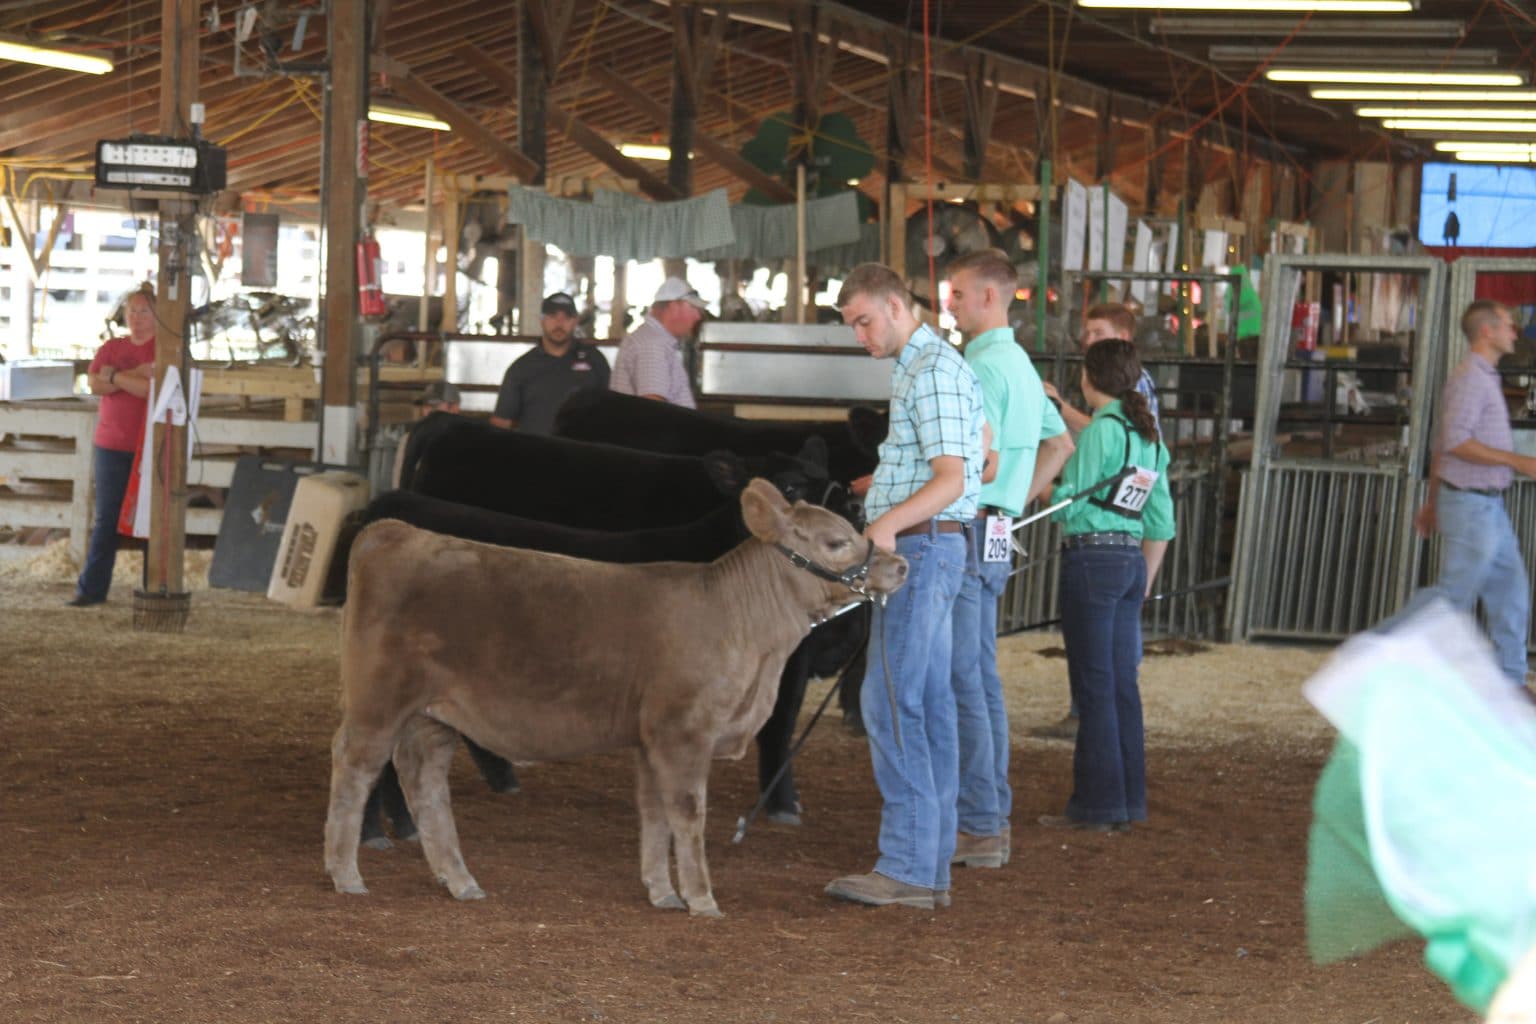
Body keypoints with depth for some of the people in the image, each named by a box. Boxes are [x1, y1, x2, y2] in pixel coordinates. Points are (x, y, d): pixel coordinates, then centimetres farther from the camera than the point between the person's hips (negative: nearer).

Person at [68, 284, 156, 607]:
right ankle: (91, 589, 3)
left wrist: (115, 377, -6)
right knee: (105, 519, 3)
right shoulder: (112, 347, 13)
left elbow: (153, 389, -16)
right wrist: (137, 374, -12)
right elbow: (95, 383, -3)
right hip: (111, 446, 4)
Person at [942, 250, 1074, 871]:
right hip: (995, 532, 10)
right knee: (981, 679, 13)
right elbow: (1059, 445, 29)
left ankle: (977, 826, -8)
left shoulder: (983, 366, -14)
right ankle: (992, 819, 17)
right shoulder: (1020, 365, 18)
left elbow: (983, 464, -22)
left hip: (966, 533, -10)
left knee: (960, 682, -8)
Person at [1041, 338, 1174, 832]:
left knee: (1093, 684, -4)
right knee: (1122, 683, 11)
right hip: (1131, 560, 8)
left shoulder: (1100, 429, -11)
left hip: (1092, 558, -8)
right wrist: (1145, 581, 24)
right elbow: (1161, 520, 18)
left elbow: (1071, 505, -12)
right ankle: (1128, 800, 14)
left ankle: (1097, 803, -3)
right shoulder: (1148, 434, 14)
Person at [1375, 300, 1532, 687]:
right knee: (1455, 593, -5)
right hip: (1470, 506, -10)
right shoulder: (1469, 376, -17)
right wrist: (1518, 462, -26)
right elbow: (1454, 443, -26)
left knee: (1510, 590, 7)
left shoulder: (1481, 378, 15)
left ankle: (1510, 683, 10)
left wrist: (1432, 502, 23)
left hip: (1488, 508, 10)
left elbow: (1440, 444, 20)